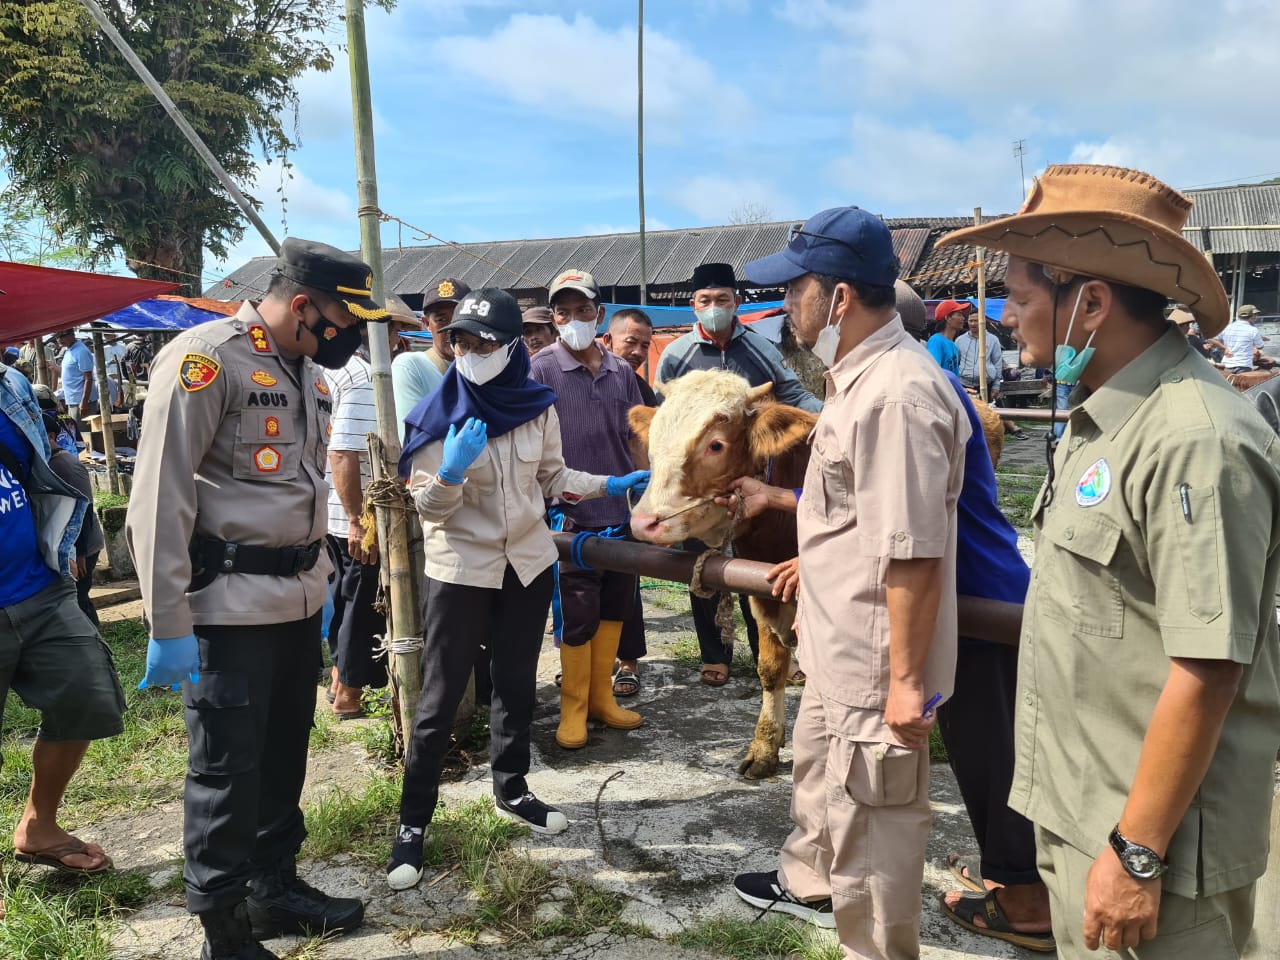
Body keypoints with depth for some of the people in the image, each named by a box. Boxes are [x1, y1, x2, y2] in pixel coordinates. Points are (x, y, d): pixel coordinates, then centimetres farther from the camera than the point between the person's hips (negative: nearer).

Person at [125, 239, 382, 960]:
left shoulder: (310, 372, 12)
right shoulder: (205, 359, -15)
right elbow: (160, 497, -17)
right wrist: (169, 625, -17)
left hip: (299, 600, 8)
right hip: (231, 604, -8)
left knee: (285, 751, 18)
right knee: (228, 767, 3)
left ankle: (276, 885, 36)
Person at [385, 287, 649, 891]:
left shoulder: (538, 407, -4)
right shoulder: (437, 415, -13)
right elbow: (427, 506, -12)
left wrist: (611, 485, -5)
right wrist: (451, 472, -32)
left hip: (527, 564, 4)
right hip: (460, 570, -3)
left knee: (517, 683, 17)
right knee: (439, 698, 1)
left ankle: (512, 790, 36)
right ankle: (413, 822, 13)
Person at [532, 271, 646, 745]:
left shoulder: (621, 370, 9)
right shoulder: (541, 370, -5)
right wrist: (553, 504, -13)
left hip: (623, 512, 5)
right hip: (575, 516, -5)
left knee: (614, 609, 12)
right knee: (578, 617, 1)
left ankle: (601, 697, 27)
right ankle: (573, 709, 17)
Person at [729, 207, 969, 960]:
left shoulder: (897, 393, -27)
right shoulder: (859, 375, 7)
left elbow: (913, 552, -29)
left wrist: (907, 679, -25)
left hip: (877, 661, -11)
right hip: (840, 643, 11)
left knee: (871, 821, 7)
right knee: (818, 769, 30)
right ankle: (810, 884, 55)